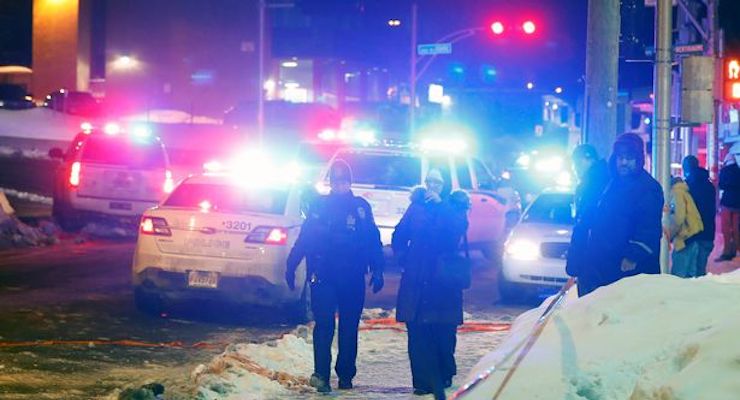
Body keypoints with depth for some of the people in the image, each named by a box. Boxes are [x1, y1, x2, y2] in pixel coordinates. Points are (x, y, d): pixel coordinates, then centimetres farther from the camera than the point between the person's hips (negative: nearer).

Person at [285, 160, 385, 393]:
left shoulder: (361, 207, 8)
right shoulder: (320, 205, 6)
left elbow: (374, 241, 8)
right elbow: (304, 238, 5)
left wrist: (377, 271, 0)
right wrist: (291, 267, -1)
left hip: (353, 278, 2)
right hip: (323, 275, -2)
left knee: (349, 327, 7)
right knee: (324, 324, -12)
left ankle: (345, 375, 16)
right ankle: (321, 373, -16)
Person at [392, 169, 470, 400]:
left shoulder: (455, 208, 4)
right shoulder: (416, 207, 11)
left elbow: (456, 233, -16)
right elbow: (399, 237, 18)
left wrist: (440, 203, -18)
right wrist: (403, 260, 6)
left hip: (444, 278, -2)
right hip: (415, 280, 2)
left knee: (443, 332, -2)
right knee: (417, 332, -3)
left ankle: (444, 377, 14)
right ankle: (423, 380, 2)